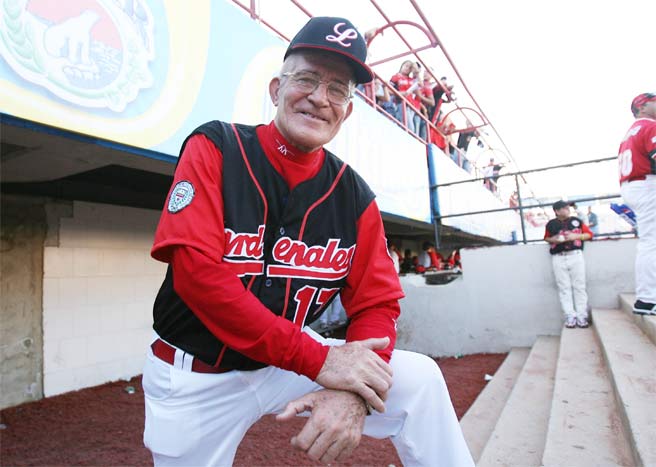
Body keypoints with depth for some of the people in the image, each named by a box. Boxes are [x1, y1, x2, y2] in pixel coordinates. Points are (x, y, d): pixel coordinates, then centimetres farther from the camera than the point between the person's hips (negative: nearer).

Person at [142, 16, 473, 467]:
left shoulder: (354, 196, -5)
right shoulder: (214, 148, -13)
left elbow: (377, 303, -5)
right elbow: (195, 269, -25)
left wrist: (351, 389, -26)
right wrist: (319, 361, -27)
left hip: (293, 360, 2)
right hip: (195, 378, -1)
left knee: (419, 379, -11)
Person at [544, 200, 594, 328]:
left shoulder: (576, 221, 7)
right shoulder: (551, 224, 5)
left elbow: (589, 234, 10)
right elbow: (547, 238, 17)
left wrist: (576, 236, -6)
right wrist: (553, 239, -4)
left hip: (576, 256, 1)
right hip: (558, 259, -1)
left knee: (579, 287, 2)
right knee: (564, 288, -1)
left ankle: (582, 316, 7)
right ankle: (570, 316, 3)